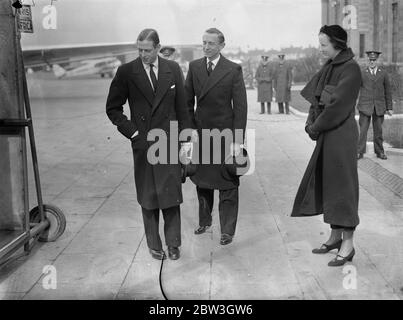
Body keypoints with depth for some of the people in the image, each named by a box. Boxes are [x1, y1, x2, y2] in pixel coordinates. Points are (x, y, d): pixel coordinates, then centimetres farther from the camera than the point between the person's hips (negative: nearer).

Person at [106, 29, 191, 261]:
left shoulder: (173, 69, 4)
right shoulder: (126, 72, -1)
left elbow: (182, 107, 9)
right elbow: (112, 108, 4)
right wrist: (132, 132, -4)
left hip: (169, 140, 1)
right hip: (143, 143, -1)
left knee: (171, 194, 3)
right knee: (148, 198, 6)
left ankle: (173, 243, 16)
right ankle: (154, 245, 19)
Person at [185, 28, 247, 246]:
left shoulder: (233, 70, -6)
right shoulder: (194, 67, 5)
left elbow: (240, 106, -8)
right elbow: (187, 100, 10)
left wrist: (238, 140, -13)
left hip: (225, 133, -4)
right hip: (200, 132, 4)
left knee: (227, 184, 2)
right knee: (201, 180, 14)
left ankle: (227, 231, 14)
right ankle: (204, 220, 33)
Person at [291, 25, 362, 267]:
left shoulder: (351, 69, -14)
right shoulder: (330, 67, 12)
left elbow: (338, 104, -19)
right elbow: (316, 97, 11)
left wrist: (316, 127, -10)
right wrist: (312, 123, -2)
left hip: (342, 134, -9)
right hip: (327, 133, 9)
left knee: (342, 183, -4)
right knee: (326, 182, 12)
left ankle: (348, 243, 5)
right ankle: (336, 236, 23)